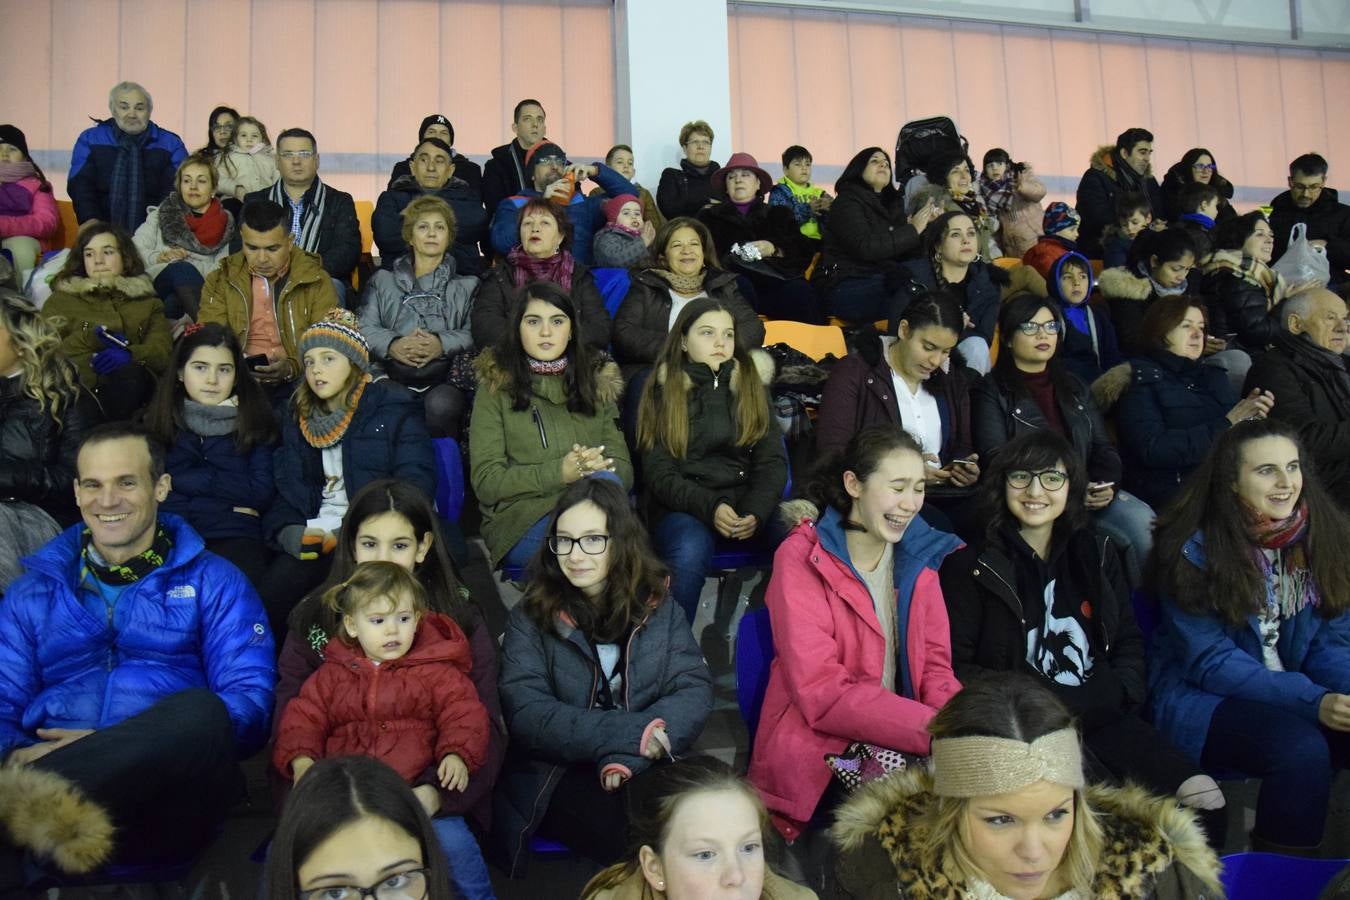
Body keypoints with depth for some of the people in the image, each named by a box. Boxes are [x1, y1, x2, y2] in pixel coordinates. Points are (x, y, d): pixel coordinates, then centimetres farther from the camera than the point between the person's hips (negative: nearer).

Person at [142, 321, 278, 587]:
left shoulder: (255, 421, 11)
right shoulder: (157, 420, 14)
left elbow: (262, 493, 2)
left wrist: (191, 479, 0)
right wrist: (230, 505, -2)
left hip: (235, 538, -1)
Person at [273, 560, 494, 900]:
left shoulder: (436, 670, 9)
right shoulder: (332, 674, 16)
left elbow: (463, 715, 2)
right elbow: (303, 717, 12)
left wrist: (457, 755, -17)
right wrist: (302, 761, -7)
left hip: (420, 791, -2)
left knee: (454, 843, -24)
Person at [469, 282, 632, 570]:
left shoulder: (597, 383, 18)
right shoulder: (495, 387, 8)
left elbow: (624, 470, 12)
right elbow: (485, 482, -1)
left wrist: (599, 467, -13)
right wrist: (559, 473, -15)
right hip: (517, 521, -3)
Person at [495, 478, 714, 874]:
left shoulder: (658, 607, 9)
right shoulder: (530, 618, 4)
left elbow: (694, 692, -2)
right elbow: (528, 715, -9)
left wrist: (627, 756, -20)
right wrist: (631, 733, -20)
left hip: (649, 770, 3)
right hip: (556, 778, -2)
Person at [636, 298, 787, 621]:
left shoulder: (751, 382, 12)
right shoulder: (663, 390, 5)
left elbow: (772, 460, 5)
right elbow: (659, 472, -1)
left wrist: (757, 511, -14)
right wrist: (709, 507, -18)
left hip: (748, 500, 2)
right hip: (682, 504, -2)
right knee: (690, 552, -36)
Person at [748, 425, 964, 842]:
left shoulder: (920, 554, 7)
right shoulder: (801, 560, -10)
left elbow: (935, 666, 7)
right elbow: (822, 693, -18)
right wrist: (935, 730, -28)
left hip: (901, 752, 7)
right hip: (819, 759, -6)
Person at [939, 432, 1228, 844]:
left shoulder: (1099, 554, 19)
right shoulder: (971, 566, 5)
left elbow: (1129, 644, 20)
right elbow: (958, 667, 1)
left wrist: (1116, 693, -1)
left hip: (1103, 718, 4)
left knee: (1204, 800, -18)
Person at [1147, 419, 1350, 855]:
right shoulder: (1195, 549, -13)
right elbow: (1210, 663, -15)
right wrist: (1312, 701, -26)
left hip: (1294, 691, 5)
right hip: (1202, 700, -5)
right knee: (1301, 747, -31)